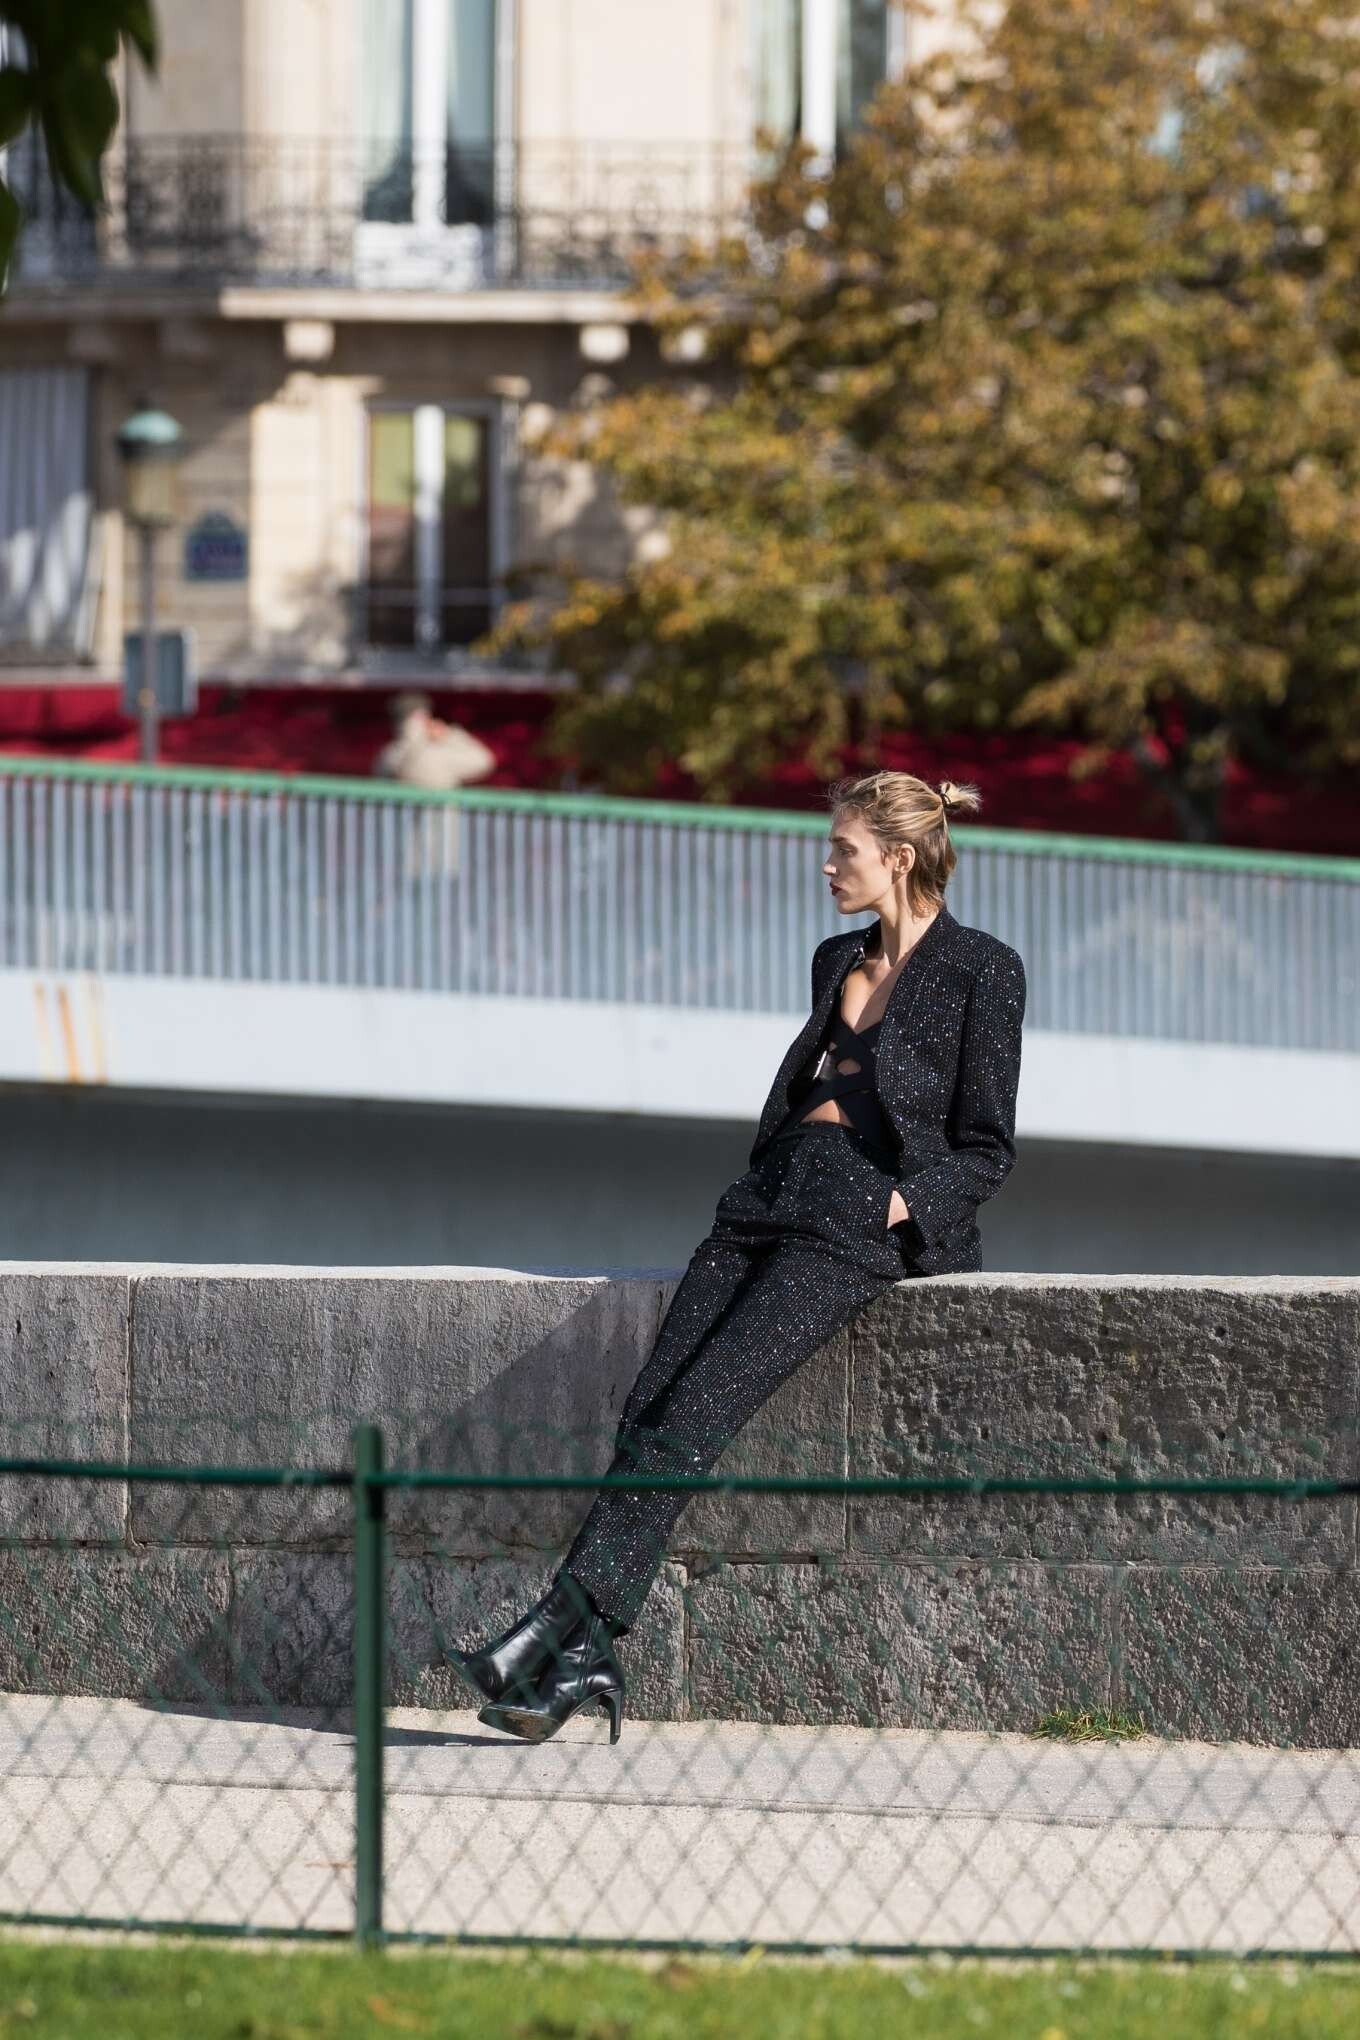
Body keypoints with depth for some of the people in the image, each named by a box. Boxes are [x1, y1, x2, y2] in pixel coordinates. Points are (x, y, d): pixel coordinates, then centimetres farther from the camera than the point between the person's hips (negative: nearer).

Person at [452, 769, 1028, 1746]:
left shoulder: (982, 970, 0)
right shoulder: (839, 961, 21)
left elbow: (986, 1148, 0)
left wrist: (898, 1207, -14)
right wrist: (759, 1182, 12)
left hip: (867, 1218, -7)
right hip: (772, 1192, 7)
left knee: (698, 1406, -23)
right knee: (649, 1405, -13)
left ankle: (566, 1616, -29)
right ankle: (590, 1663, -21)